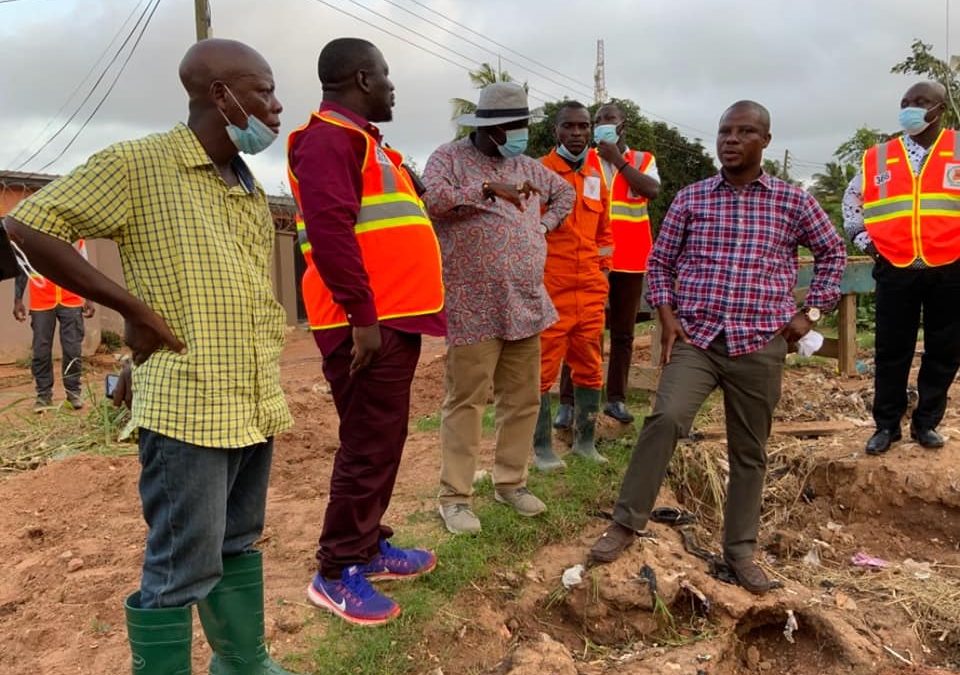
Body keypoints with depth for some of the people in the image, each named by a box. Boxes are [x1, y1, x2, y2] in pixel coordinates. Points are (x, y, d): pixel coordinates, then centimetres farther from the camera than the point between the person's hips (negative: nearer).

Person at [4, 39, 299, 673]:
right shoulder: (139, 164, -7)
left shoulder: (253, 191, 14)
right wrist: (133, 307, -11)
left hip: (255, 402, 7)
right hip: (188, 404, -7)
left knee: (240, 545, 20)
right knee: (182, 568, 1)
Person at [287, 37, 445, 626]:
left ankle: (369, 545, 29)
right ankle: (337, 572, 9)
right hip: (369, 324, -10)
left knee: (385, 440, 16)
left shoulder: (361, 140, 21)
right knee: (369, 446, -4)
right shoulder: (330, 138, -11)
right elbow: (330, 231, -23)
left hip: (393, 317, 10)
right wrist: (362, 317, -24)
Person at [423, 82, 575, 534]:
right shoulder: (449, 157, -1)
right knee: (466, 402, -2)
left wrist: (543, 226, 15)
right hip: (474, 307, -6)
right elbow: (433, 198, -20)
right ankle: (455, 497, 8)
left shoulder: (526, 166, 17)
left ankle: (511, 482, 26)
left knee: (524, 398, 11)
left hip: (526, 305, 7)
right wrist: (490, 188, -24)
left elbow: (565, 193, 33)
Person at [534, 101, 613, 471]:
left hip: (590, 292, 6)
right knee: (543, 370, 0)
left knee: (589, 368, 12)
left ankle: (585, 441, 24)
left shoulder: (596, 178, 14)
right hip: (549, 292, -6)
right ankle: (542, 446, 11)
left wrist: (603, 273, 16)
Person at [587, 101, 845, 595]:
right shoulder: (690, 198, 5)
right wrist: (666, 316, -2)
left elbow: (832, 253, 17)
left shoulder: (793, 201, 4)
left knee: (749, 451, 9)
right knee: (666, 418, -23)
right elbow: (660, 261, 11)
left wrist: (811, 311, 7)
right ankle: (626, 523, -9)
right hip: (695, 338, -1)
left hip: (759, 346, 1)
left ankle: (741, 549, 25)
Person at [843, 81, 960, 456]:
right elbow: (852, 198, 21)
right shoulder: (877, 158, 7)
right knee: (891, 352, 4)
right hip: (895, 271, 0)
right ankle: (886, 425, 15)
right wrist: (862, 238, 10)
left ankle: (926, 423, 21)